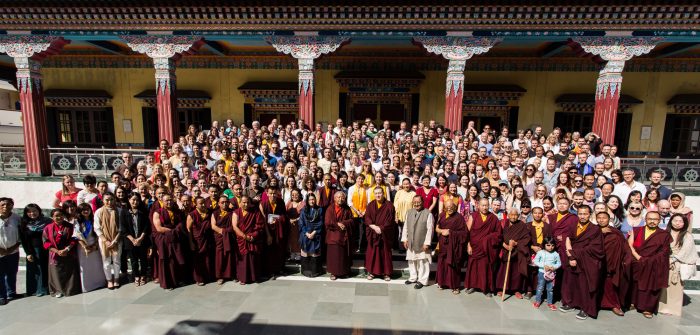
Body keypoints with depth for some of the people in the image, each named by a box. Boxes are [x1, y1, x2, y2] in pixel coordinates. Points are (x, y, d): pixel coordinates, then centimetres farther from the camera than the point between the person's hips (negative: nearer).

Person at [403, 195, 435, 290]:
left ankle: (422, 280, 18)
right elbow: (405, 226, 9)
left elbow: (430, 229, -13)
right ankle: (413, 278, 32)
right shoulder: (409, 212, 5)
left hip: (422, 243, -5)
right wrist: (404, 239, 6)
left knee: (422, 262, 4)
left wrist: (427, 243, -15)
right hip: (411, 243, 5)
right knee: (411, 261, 16)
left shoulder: (428, 214, -12)